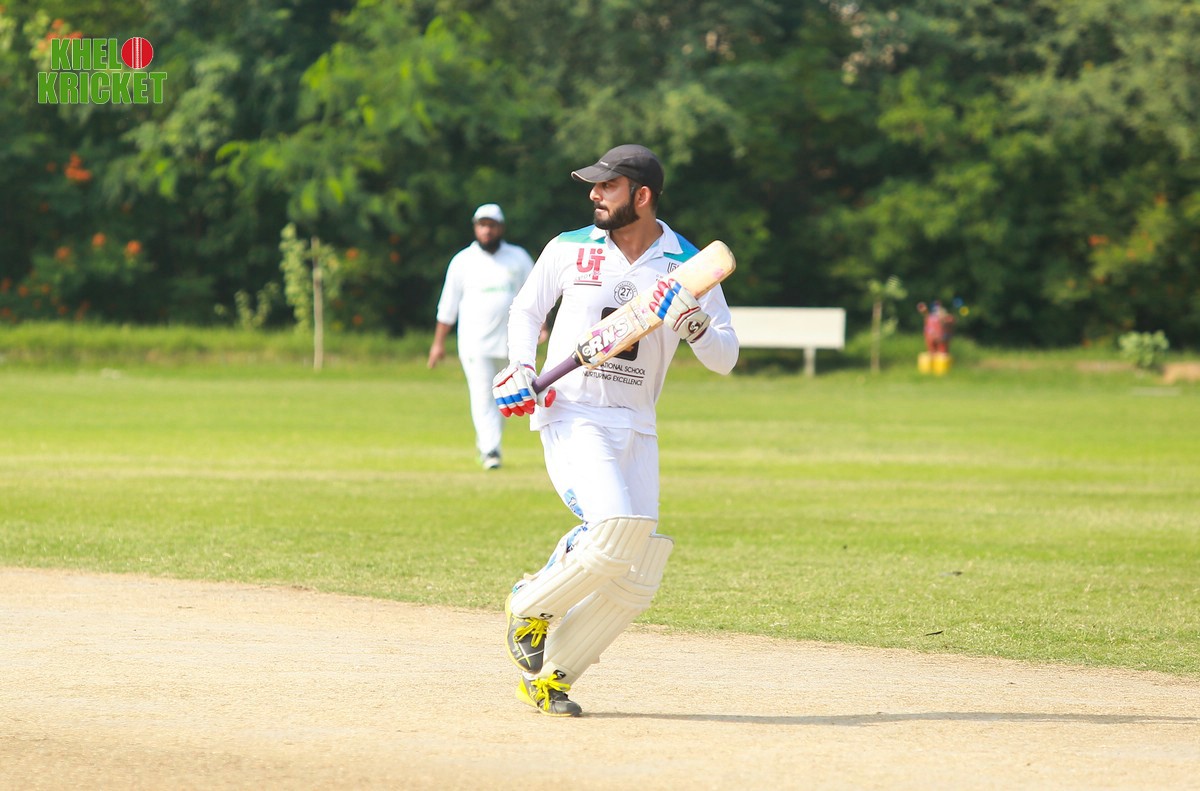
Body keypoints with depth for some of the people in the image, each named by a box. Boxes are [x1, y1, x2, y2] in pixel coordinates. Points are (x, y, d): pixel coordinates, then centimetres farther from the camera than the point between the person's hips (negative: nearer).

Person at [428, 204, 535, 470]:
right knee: (482, 396, -12)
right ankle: (490, 450, -16)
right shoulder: (463, 261, 5)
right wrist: (439, 342, 4)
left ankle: (485, 440, 26)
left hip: (510, 343, 2)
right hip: (475, 344, -2)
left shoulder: (519, 258, 8)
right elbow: (448, 304, 7)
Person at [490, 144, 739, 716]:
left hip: (636, 429, 3)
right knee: (613, 535, -26)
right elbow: (526, 310, 17)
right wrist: (520, 366, -2)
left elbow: (725, 360, 2)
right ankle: (532, 605, 0)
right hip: (571, 416, -3)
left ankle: (548, 674, 13)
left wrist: (698, 327, -20)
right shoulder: (569, 250, 2)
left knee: (636, 581, -3)